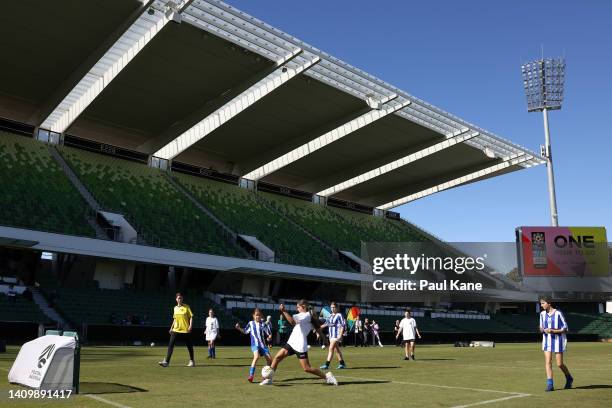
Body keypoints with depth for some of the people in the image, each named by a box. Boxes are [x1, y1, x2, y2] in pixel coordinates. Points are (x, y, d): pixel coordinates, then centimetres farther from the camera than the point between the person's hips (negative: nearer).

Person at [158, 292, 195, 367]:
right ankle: (166, 361, -9)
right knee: (170, 345, -9)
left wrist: (190, 326, -16)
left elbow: (191, 317, -4)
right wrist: (171, 327, 16)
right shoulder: (175, 308, 10)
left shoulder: (186, 307, -4)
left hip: (185, 330, -4)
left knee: (189, 346, 6)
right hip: (176, 330, 4)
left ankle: (192, 361, 22)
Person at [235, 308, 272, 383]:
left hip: (263, 344, 3)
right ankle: (251, 375, -25)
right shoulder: (251, 323, 7)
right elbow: (245, 331, 18)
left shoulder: (263, 324, 5)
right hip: (255, 344, -2)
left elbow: (269, 334, 5)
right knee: (256, 357, -30)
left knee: (269, 359, -3)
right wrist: (239, 328, 4)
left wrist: (269, 337, -16)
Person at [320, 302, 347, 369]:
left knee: (331, 348, -12)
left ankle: (327, 365, -12)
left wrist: (340, 335, -18)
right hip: (331, 335, 8)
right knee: (337, 349, 12)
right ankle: (342, 364, 22)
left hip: (336, 335, -8)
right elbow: (326, 324, 19)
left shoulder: (339, 315, -8)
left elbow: (342, 326, -12)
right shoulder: (330, 316, 13)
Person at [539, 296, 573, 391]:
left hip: (557, 340, -4)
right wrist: (542, 330, -11)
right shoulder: (542, 314, 5)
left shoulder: (558, 313, -11)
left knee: (559, 364, 2)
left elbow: (565, 328, -8)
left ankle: (569, 378, 31)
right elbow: (541, 328, 13)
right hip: (547, 340, 4)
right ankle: (550, 385, -5)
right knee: (548, 362, -7)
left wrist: (553, 331, -21)